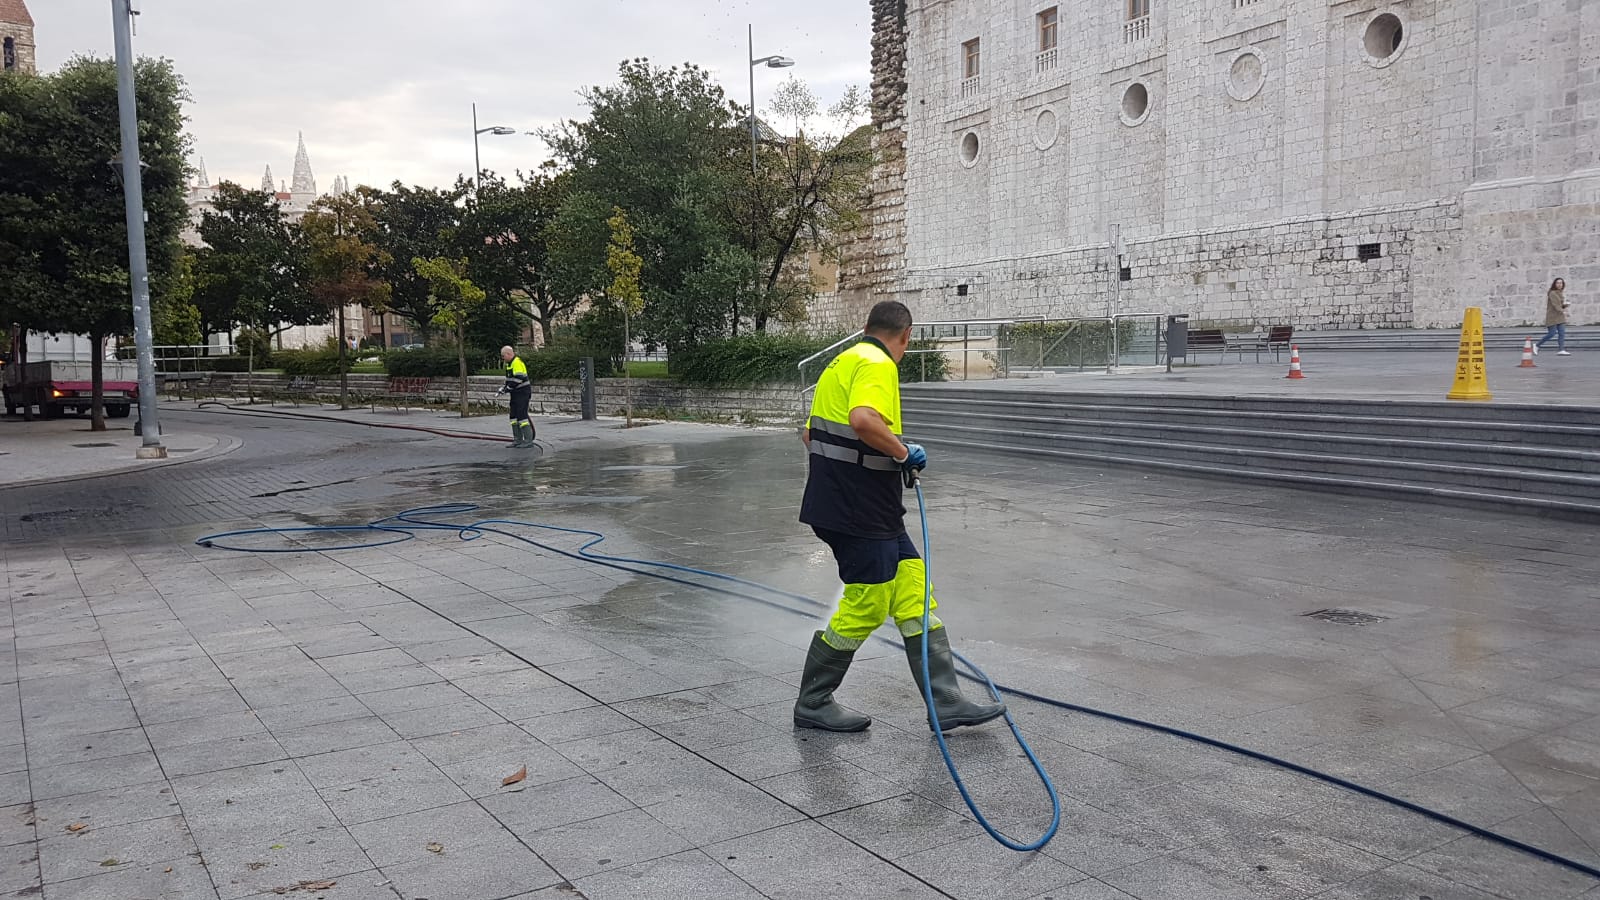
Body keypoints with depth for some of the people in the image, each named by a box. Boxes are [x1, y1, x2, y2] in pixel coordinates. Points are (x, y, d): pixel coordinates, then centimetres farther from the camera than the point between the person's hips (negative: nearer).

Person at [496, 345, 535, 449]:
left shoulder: (517, 363, -17)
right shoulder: (509, 364, 16)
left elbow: (518, 379, -25)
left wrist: (506, 388, -18)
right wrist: (502, 389, 11)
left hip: (522, 392, -10)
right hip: (516, 393, 10)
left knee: (521, 415, -12)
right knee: (514, 416, 10)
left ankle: (528, 441, -10)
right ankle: (518, 440, 16)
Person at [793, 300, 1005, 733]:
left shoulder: (844, 361, 17)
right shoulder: (877, 365, -14)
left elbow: (810, 433, 24)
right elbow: (863, 420, -33)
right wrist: (904, 452, -18)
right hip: (860, 514, -10)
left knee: (914, 593, 9)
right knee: (865, 607, 0)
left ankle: (946, 702, 11)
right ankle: (812, 705, 15)